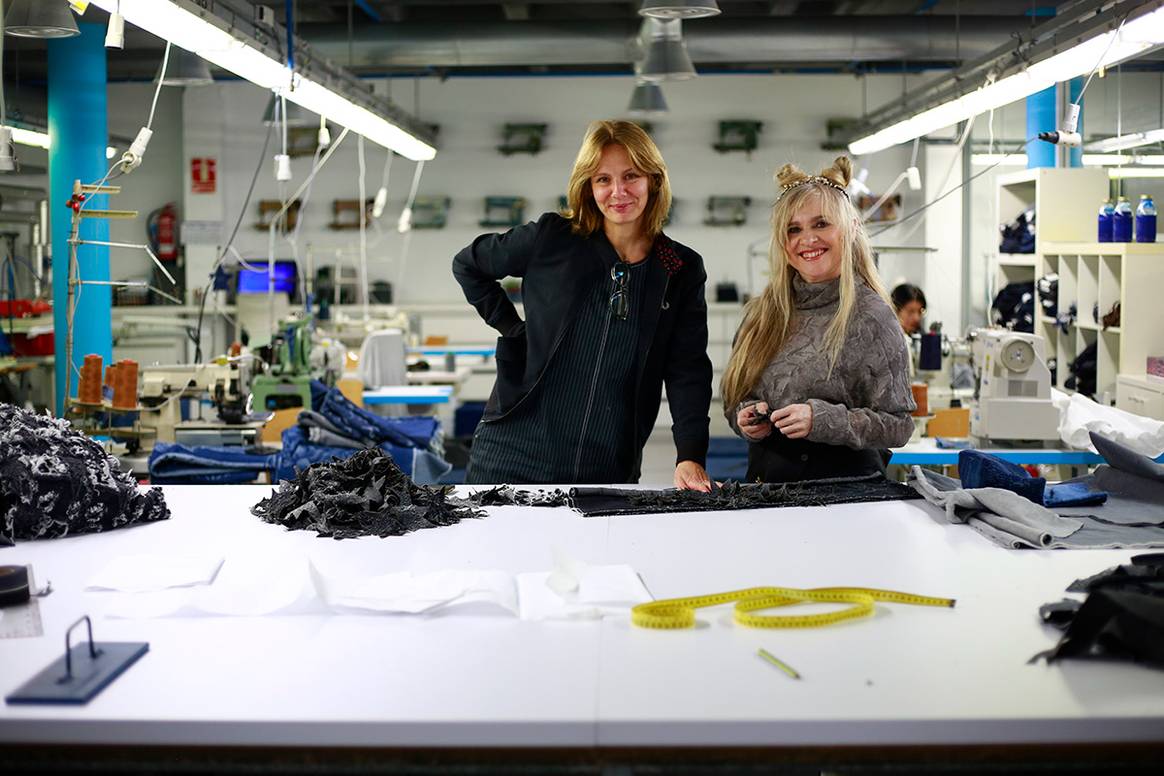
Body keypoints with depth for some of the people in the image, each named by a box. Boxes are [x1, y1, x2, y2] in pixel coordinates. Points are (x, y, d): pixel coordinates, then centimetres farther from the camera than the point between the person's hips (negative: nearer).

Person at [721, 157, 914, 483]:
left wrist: (823, 420, -16)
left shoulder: (871, 318, -3)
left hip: (843, 488, -8)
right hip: (764, 478, 8)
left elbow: (898, 426, -5)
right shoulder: (762, 312, 13)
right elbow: (735, 398, 22)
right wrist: (745, 416, 0)